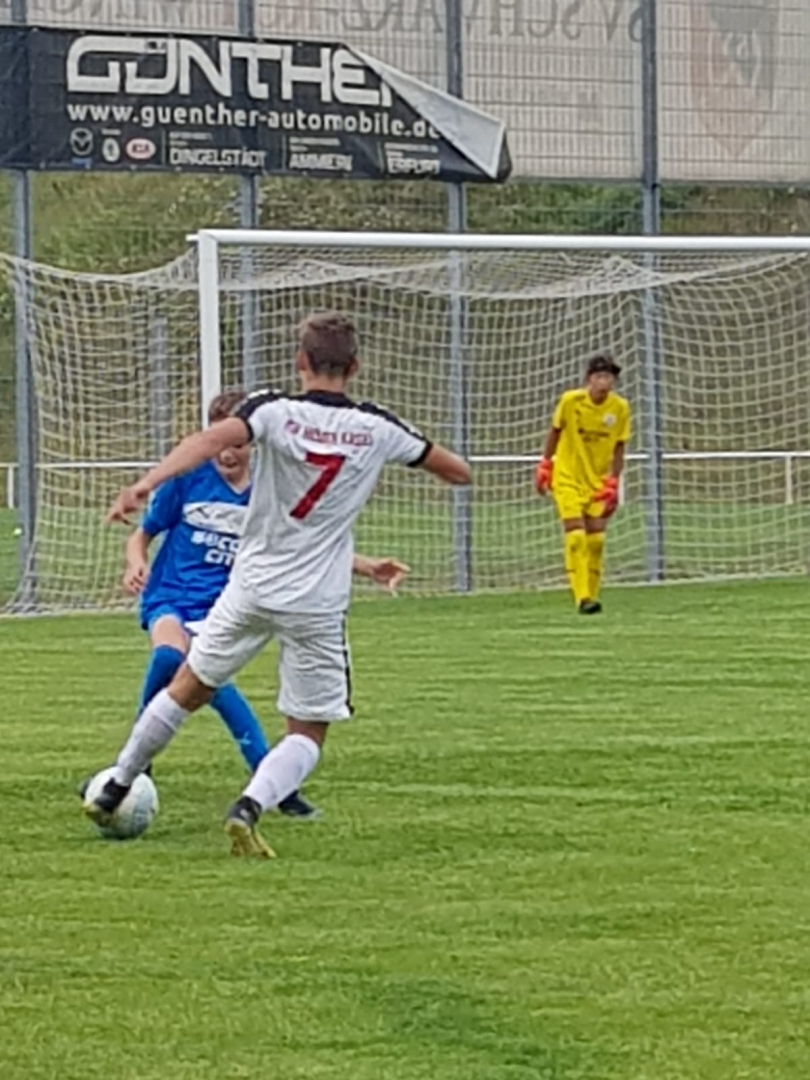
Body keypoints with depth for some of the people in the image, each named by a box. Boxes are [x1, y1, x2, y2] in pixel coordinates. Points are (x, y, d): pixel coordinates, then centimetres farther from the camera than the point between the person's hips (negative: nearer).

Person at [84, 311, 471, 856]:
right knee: (308, 732, 9)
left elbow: (212, 440, -29)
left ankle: (114, 791, 32)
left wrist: (147, 483, -38)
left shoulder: (275, 411, -9)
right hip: (318, 607, -1)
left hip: (252, 588, 1)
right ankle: (250, 806, -17)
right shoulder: (378, 428, -3)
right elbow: (459, 473, 9)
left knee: (188, 688, 21)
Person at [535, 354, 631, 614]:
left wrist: (613, 483, -4)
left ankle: (591, 596, 11)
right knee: (576, 534, -15)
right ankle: (582, 598, -16)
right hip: (568, 476, -3)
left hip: (598, 480, 3)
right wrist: (544, 465, 5)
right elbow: (555, 431, 2)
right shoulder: (570, 400, -14)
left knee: (596, 539, -1)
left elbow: (618, 449, 0)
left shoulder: (620, 408, -8)